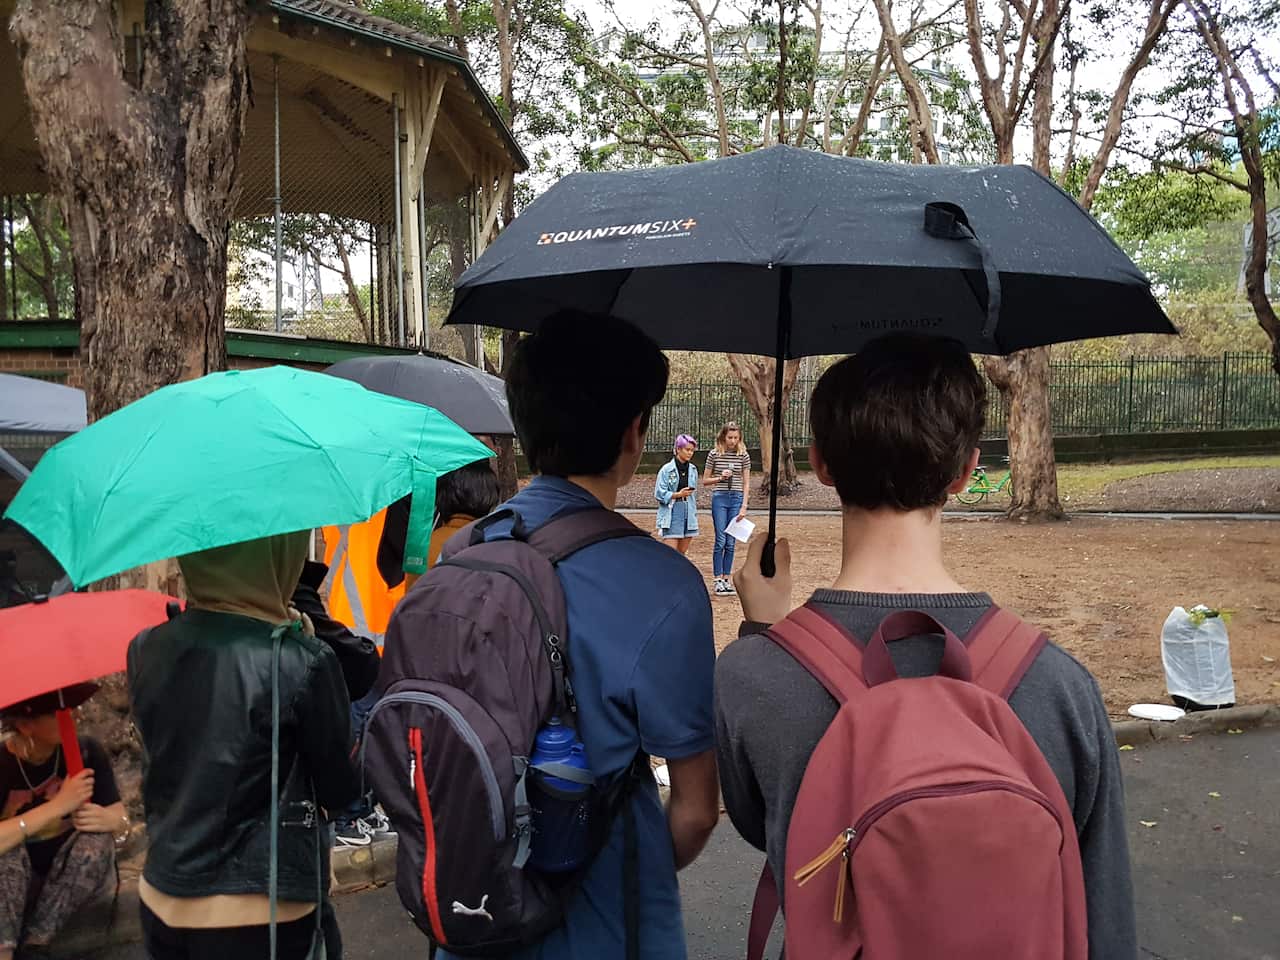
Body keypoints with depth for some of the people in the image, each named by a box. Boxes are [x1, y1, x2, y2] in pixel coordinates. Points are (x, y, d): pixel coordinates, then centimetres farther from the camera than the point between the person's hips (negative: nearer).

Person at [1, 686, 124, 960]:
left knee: (97, 841, -28)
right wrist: (59, 805, -38)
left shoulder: (86, 751, -14)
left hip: (74, 873, 2)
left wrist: (107, 819, -33)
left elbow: (121, 817, -9)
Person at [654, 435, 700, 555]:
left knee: (682, 552, 9)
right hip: (672, 514, -5)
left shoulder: (693, 470, 8)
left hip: (688, 514, 5)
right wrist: (678, 494, -18)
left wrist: (694, 514, 12)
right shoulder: (667, 469, -7)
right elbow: (659, 494, -8)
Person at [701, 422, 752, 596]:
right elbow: (705, 480, 7)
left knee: (731, 542, 4)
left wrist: (744, 506, -3)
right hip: (719, 498, -1)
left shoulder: (744, 455, 3)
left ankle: (727, 579, 11)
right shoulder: (714, 455, 1)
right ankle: (718, 581, 1)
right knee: (721, 541, -5)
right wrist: (720, 478, -11)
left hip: (737, 498, 2)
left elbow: (746, 483, 4)